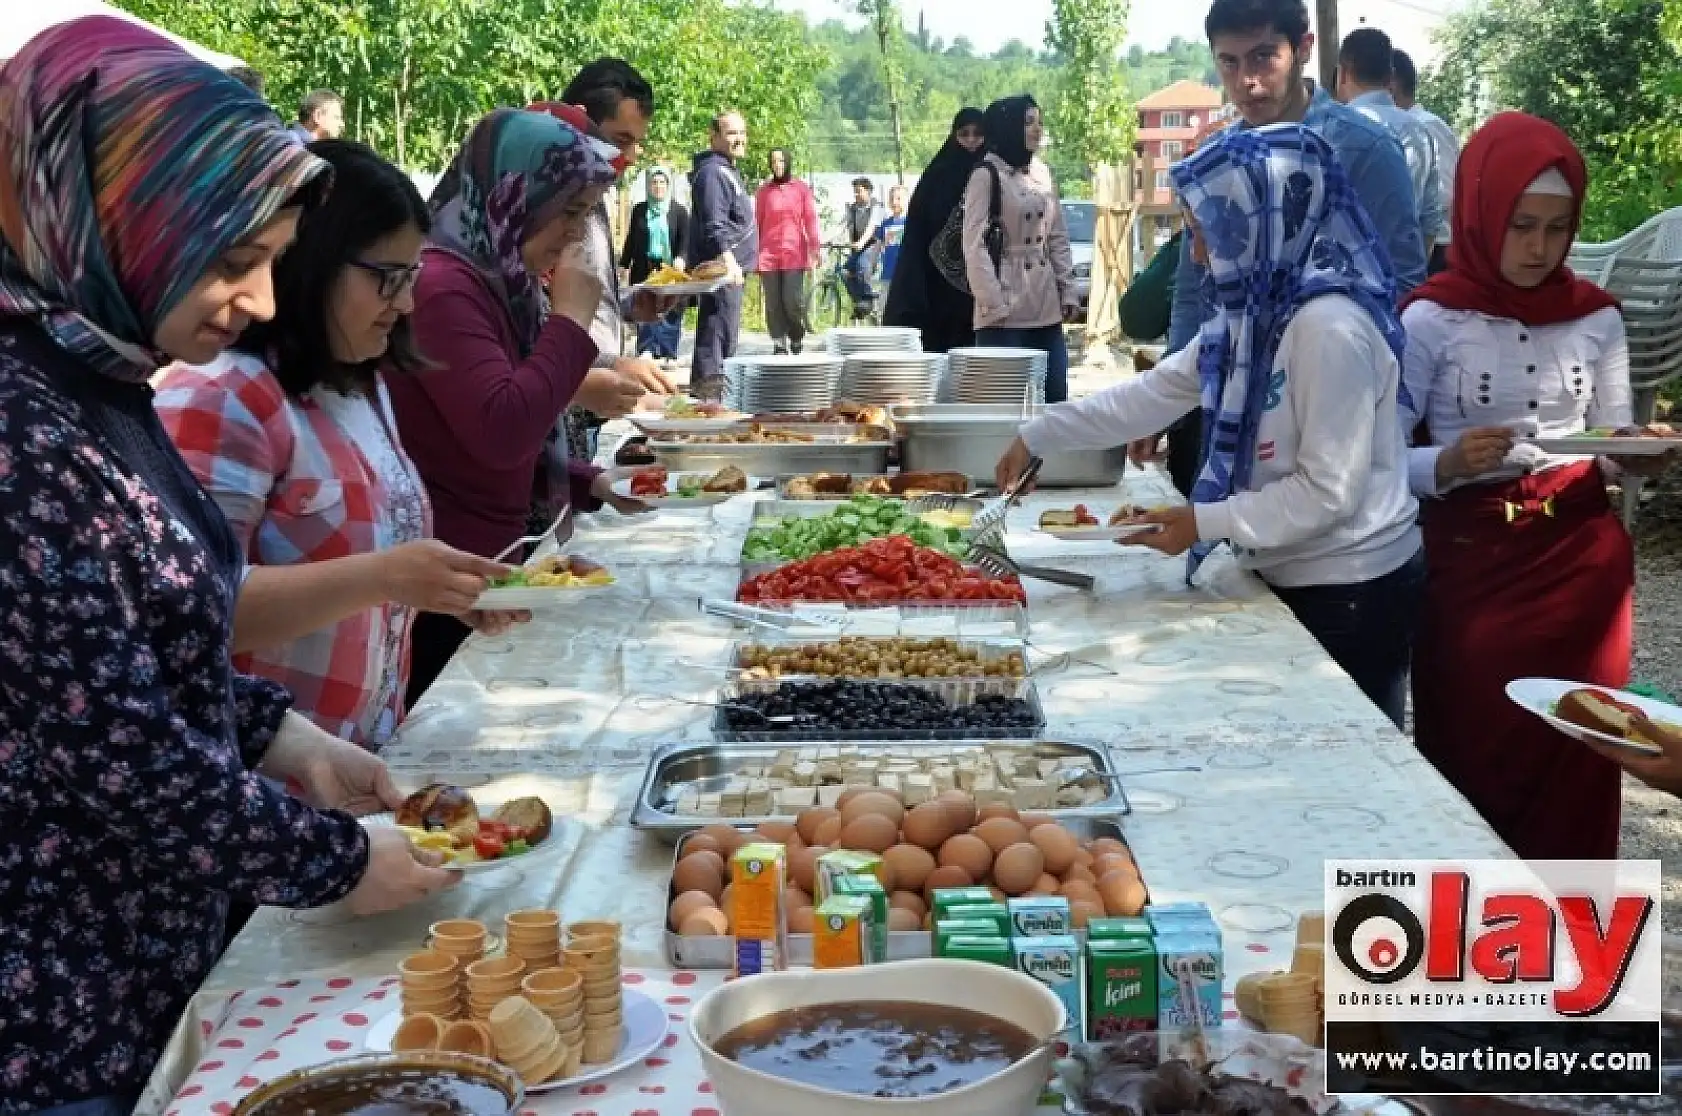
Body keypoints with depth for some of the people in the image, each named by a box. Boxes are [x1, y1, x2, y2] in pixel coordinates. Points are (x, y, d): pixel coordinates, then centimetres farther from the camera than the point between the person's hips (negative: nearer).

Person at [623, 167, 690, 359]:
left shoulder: (679, 210, 5)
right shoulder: (639, 210, 11)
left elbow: (685, 240, -1)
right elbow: (631, 240, 15)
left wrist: (681, 258, -17)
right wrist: (625, 265, 11)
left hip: (671, 270, -1)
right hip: (644, 270, 1)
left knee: (671, 315, -2)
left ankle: (669, 356, 5)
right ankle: (645, 354, -2)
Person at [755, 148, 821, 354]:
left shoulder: (802, 189, 6)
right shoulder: (763, 191, 9)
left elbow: (811, 220, 6)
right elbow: (757, 223, 12)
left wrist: (816, 248, -1)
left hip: (795, 254, -2)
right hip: (768, 254, 2)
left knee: (793, 301, -10)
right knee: (773, 304, -1)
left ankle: (797, 340, 11)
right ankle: (779, 345, 7)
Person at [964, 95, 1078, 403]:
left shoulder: (1043, 173, 14)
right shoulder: (985, 175, -6)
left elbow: (1058, 238, 17)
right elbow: (975, 245, -11)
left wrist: (1068, 292, 10)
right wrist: (993, 303, -16)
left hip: (1046, 308, 6)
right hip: (1006, 312, -6)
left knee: (1055, 397, 4)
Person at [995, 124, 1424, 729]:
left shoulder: (1330, 327, -22)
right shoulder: (1253, 312, 7)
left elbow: (1329, 493, -23)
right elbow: (1158, 391, 13)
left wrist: (1205, 522, -17)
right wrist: (1037, 437, 12)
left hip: (1349, 593, -9)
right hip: (1291, 578, 9)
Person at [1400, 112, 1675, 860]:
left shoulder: (1597, 316, 4)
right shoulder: (1431, 320, -8)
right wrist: (1449, 464, -28)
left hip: (1581, 554, 3)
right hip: (1473, 560, -3)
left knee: (1576, 752, 6)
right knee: (1479, 754, 2)